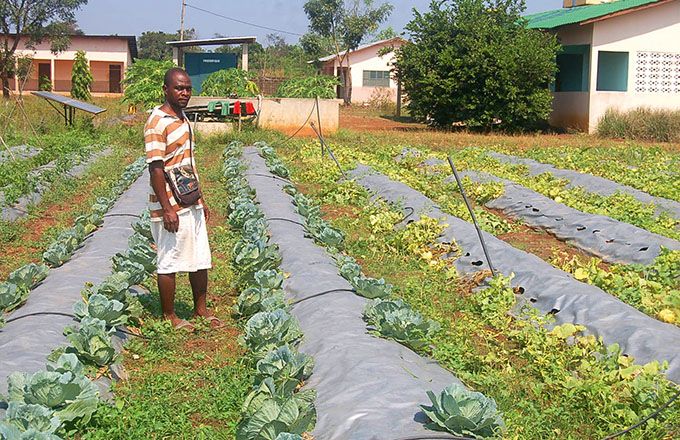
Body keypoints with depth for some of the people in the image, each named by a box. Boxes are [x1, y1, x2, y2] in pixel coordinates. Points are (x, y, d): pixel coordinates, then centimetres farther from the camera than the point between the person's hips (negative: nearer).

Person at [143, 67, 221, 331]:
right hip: (171, 207, -9)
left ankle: (201, 309, 28)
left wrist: (201, 200, 20)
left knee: (200, 260, 15)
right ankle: (169, 316, 15)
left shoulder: (183, 119, 13)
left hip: (191, 204, 9)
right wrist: (167, 208, -21)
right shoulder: (157, 123, -15)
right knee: (169, 263, 2)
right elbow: (156, 168, -19)